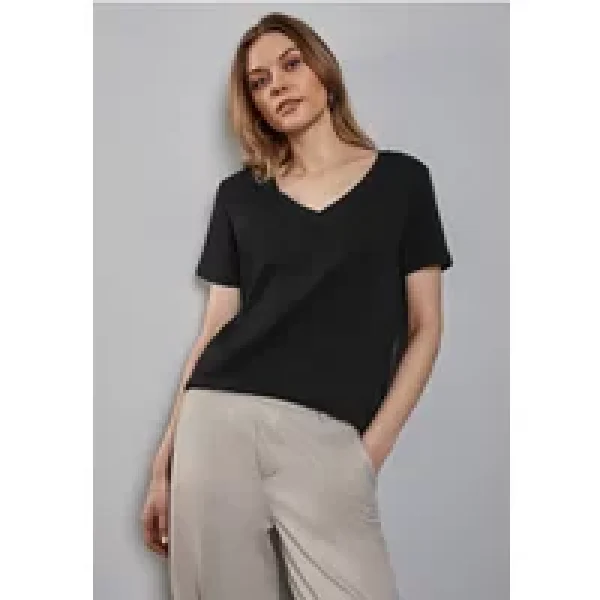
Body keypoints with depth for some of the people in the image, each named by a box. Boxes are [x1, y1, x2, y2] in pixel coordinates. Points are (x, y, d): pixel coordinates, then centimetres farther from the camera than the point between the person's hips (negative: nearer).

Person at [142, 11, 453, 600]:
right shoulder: (238, 194, 14)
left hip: (328, 437, -1)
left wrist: (371, 447, -5)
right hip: (220, 424, 2)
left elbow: (424, 327, 7)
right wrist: (164, 461, 7)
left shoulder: (401, 178, 9)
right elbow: (213, 331, 12)